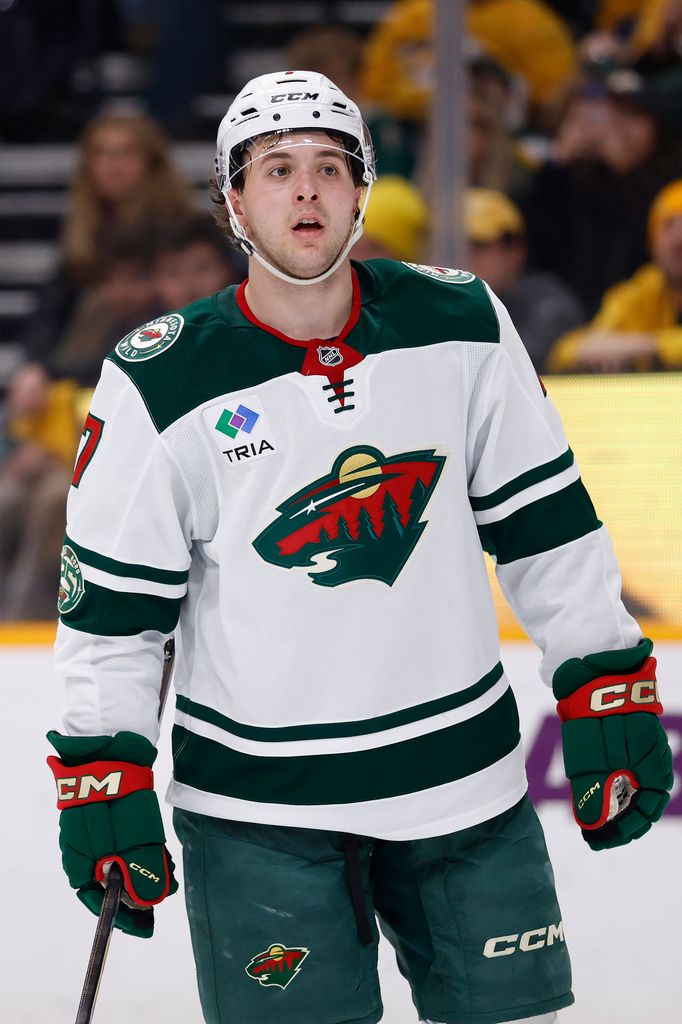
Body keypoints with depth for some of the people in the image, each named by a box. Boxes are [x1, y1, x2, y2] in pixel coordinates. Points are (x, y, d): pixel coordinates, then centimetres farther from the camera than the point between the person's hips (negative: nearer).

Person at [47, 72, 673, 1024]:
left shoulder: (461, 326, -1)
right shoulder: (162, 384, -8)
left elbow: (544, 524, 6)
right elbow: (110, 604, -3)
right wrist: (104, 781, -7)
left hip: (465, 779, 3)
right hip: (258, 812, -3)